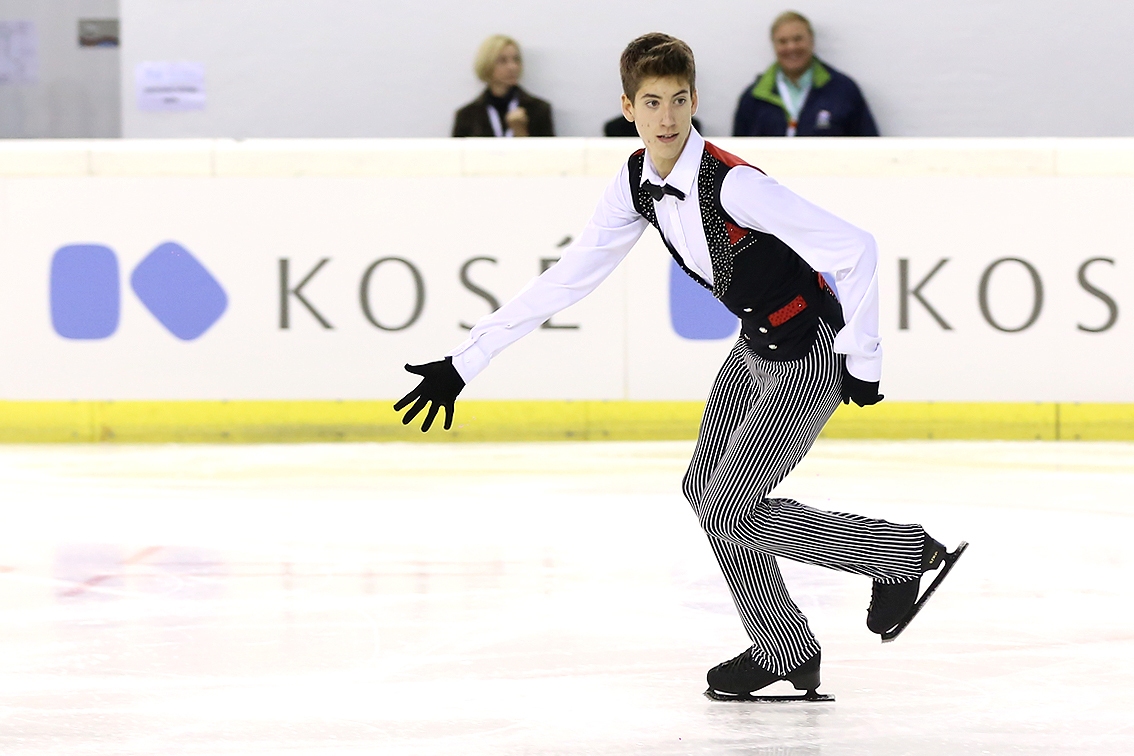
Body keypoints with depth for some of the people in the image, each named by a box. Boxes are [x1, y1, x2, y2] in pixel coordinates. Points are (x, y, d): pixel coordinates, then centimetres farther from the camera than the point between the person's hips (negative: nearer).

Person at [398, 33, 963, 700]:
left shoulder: (731, 183, -30)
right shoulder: (639, 183, -5)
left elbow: (855, 249, -29)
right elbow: (567, 280, 2)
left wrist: (861, 360, -22)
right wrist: (464, 363, 0)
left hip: (810, 362, -8)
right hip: (757, 347, 8)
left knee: (727, 513, -6)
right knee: (706, 488, 14)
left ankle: (904, 553, 7)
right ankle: (784, 651, 27)